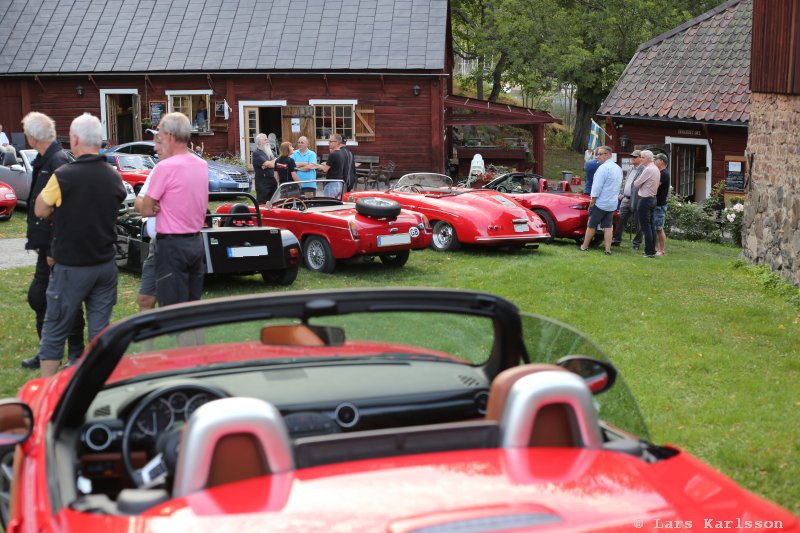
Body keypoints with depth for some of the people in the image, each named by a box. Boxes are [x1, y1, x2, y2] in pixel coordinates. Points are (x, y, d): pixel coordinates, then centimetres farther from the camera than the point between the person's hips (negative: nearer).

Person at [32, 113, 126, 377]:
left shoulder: (63, 176, -16)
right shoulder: (113, 177, 1)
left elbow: (41, 211, -4)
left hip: (71, 266, -4)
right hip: (105, 265, 5)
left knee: (54, 332, 6)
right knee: (100, 330, 10)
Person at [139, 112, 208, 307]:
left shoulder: (165, 167, -15)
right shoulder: (202, 165, 7)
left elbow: (146, 210, -10)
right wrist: (163, 206, 4)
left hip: (172, 245, -7)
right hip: (196, 242, 7)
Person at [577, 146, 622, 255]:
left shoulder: (603, 168, -17)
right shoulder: (618, 168, 10)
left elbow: (597, 186, -19)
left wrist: (593, 200, -12)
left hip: (600, 203, -7)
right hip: (613, 204, 7)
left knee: (591, 225, 4)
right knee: (608, 226, 7)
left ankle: (584, 246, 12)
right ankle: (608, 249, 2)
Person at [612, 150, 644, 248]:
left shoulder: (643, 170, -11)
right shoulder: (631, 170, 17)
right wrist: (622, 194, 16)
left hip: (635, 200, -8)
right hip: (626, 199, 8)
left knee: (637, 224, 3)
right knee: (621, 220, 8)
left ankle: (636, 243, 11)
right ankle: (617, 240, 14)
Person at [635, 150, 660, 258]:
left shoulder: (648, 170, -17)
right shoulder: (656, 169, 14)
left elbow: (637, 183, -12)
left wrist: (638, 178, 6)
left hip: (645, 199, -10)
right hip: (652, 198, 10)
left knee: (645, 226, -6)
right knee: (650, 225, 12)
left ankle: (649, 251, -7)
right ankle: (652, 250, 14)